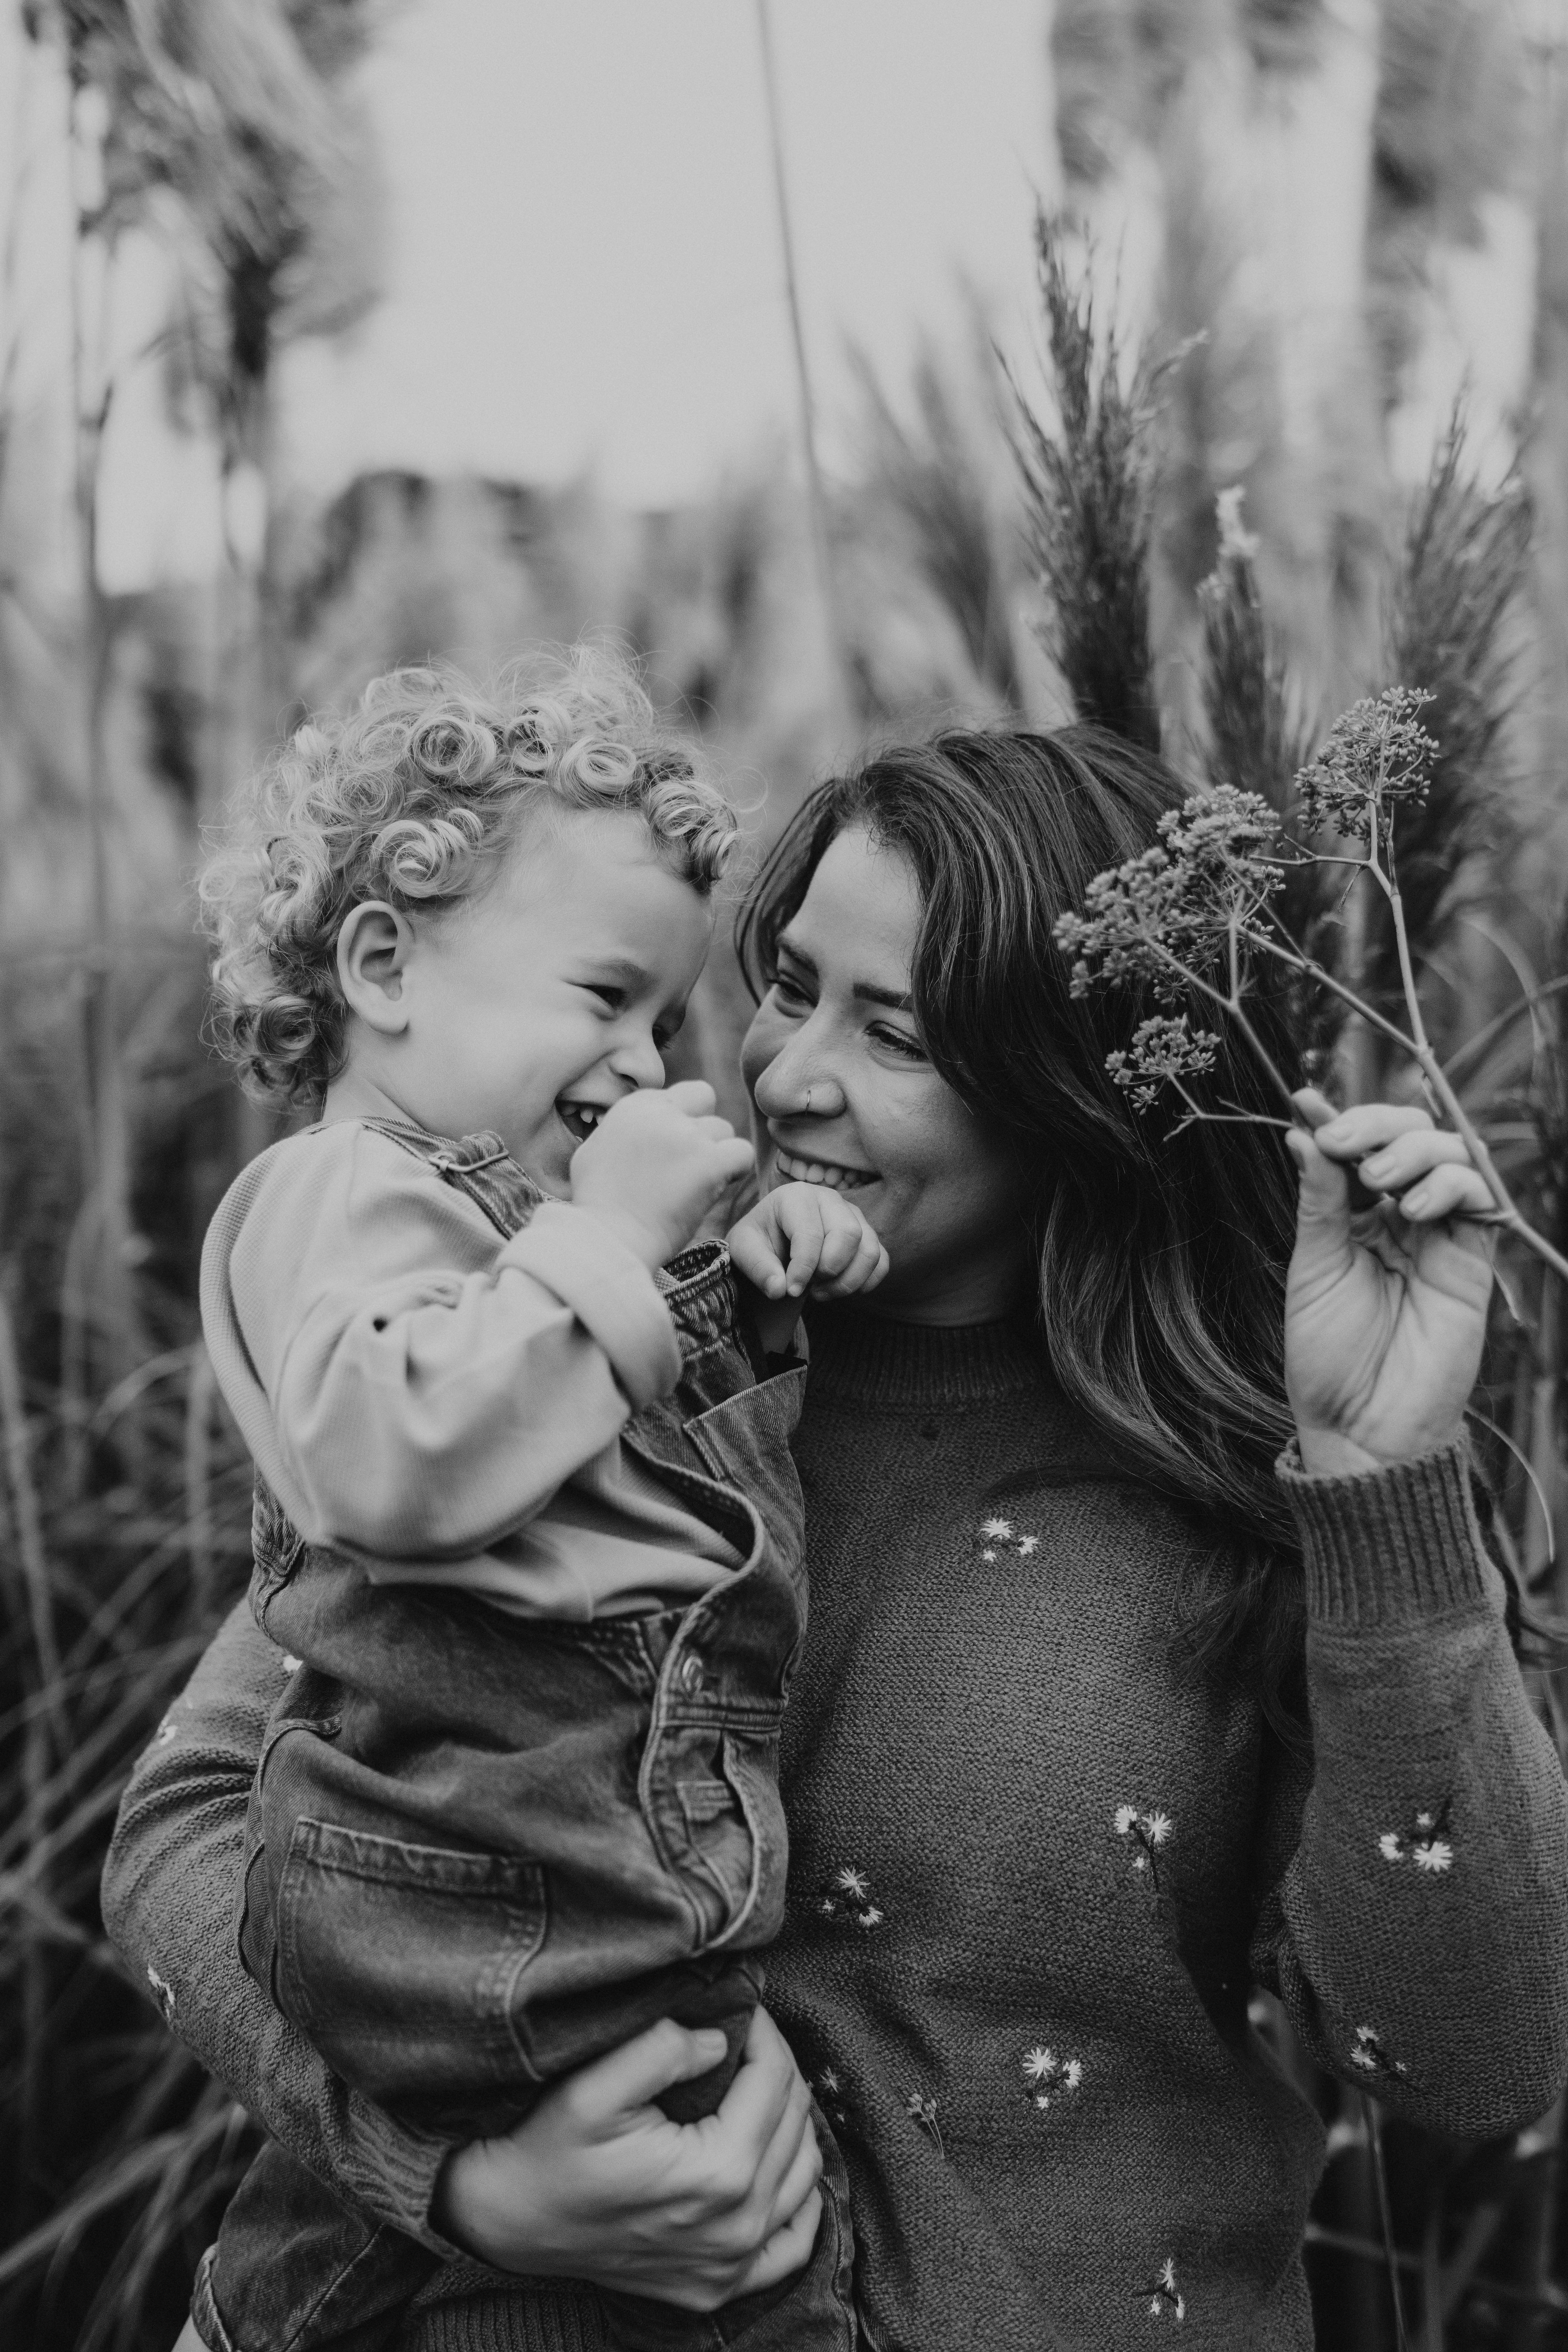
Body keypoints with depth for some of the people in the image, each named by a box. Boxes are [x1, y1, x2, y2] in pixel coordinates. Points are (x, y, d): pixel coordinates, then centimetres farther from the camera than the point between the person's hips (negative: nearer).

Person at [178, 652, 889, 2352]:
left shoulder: (512, 1212, 21)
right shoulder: (348, 1192, -11)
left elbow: (667, 1431, 26)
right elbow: (391, 1458, -29)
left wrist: (756, 1288, 7)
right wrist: (608, 1238, -22)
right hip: (484, 1888, -11)